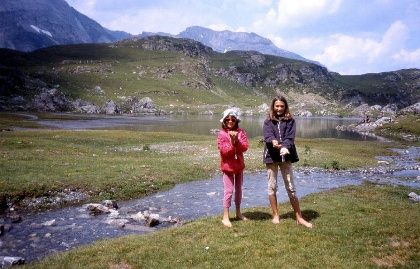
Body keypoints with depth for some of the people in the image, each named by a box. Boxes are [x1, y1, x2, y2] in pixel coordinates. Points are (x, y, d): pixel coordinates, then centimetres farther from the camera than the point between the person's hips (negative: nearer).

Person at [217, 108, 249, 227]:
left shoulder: (241, 132, 0)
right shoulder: (222, 134, -9)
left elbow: (244, 147, -10)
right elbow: (224, 151, -16)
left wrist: (237, 140, -24)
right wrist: (231, 141, -27)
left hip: (239, 165, 4)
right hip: (227, 166, -4)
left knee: (239, 189, 15)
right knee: (228, 190, -6)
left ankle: (238, 212, 30)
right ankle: (225, 217, 1)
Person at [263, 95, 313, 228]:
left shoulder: (290, 121, 5)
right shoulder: (268, 121, 6)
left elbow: (290, 137, -10)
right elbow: (267, 135, -12)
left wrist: (285, 147, -30)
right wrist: (273, 141, -35)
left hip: (285, 156, -1)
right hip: (271, 156, 1)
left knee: (290, 187, 2)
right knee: (272, 186, 6)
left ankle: (299, 217, 10)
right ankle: (275, 215, 20)